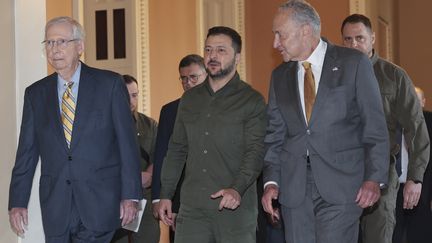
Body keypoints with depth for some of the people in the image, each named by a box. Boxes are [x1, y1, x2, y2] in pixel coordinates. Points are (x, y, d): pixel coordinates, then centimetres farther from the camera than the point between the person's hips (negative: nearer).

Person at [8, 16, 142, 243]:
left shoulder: (109, 83, 1)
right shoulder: (35, 93, 10)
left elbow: (127, 142, -1)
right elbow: (27, 152, 10)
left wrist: (130, 195, -6)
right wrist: (17, 203, 4)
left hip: (100, 203, -3)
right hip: (55, 207, 3)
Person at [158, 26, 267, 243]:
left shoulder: (252, 101, -1)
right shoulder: (189, 99, 15)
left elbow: (256, 152, -10)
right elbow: (177, 149, 18)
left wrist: (237, 189, -25)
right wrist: (165, 194, 12)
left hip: (235, 208, -4)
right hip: (192, 207, 4)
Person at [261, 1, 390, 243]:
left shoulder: (353, 63, 0)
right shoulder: (280, 76, 14)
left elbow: (375, 124, -2)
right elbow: (275, 133, 13)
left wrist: (374, 177, -9)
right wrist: (271, 181, 1)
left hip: (341, 184, -4)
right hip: (294, 187, 4)